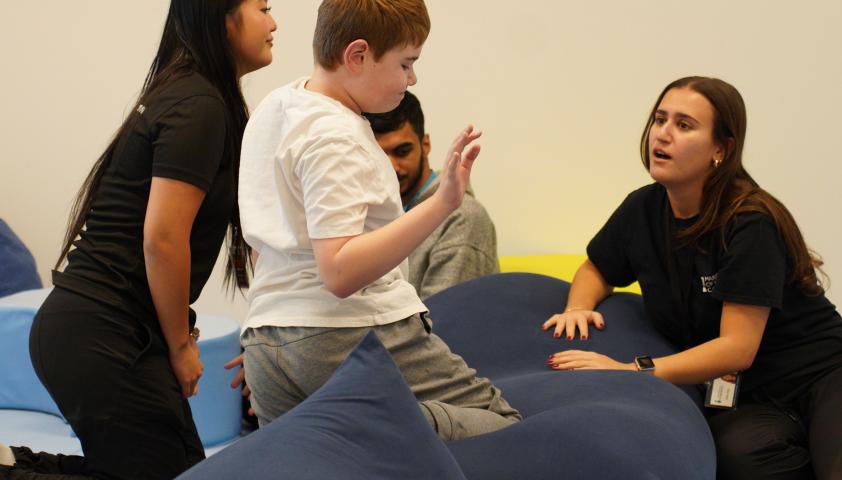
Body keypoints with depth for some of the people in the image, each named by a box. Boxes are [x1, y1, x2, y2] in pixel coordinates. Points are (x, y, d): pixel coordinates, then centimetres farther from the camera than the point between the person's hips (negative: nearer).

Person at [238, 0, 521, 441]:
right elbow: (341, 272, -27)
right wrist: (441, 203, -33)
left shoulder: (273, 107, 12)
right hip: (355, 333, -8)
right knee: (505, 424, -4)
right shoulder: (335, 137, -17)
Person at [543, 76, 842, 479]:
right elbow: (596, 270, 21)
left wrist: (635, 370, -24)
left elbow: (737, 347, -19)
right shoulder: (643, 209, 2)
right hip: (747, 397, 4)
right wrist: (578, 308, -1)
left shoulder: (750, 224, -16)